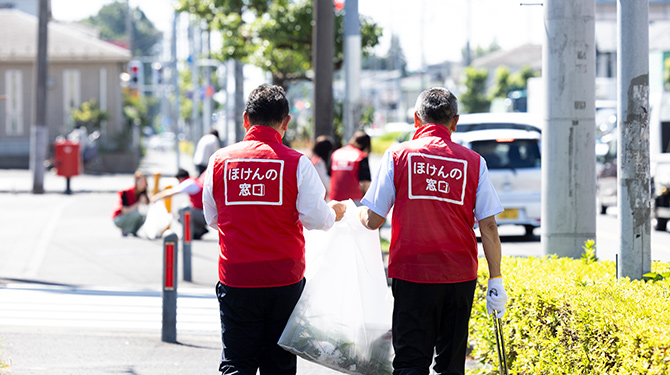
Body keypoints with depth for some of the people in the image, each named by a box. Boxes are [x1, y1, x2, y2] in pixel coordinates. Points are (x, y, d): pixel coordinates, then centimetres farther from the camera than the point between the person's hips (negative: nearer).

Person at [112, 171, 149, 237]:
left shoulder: (143, 193, -4)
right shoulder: (126, 193, -21)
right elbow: (124, 211, -27)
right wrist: (139, 203, -31)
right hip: (119, 220, -6)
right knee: (136, 213, -32)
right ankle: (125, 231, -11)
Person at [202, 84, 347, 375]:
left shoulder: (220, 160, 0)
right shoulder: (297, 163, -7)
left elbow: (212, 218, 11)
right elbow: (315, 218, -8)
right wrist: (334, 213, 14)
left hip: (235, 279, 1)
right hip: (284, 280, -1)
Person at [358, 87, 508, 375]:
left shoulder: (398, 156, -2)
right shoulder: (473, 162, 1)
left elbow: (373, 221, -1)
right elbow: (488, 228, 0)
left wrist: (358, 214, 22)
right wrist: (496, 281, 5)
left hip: (411, 274, -1)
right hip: (460, 276, 1)